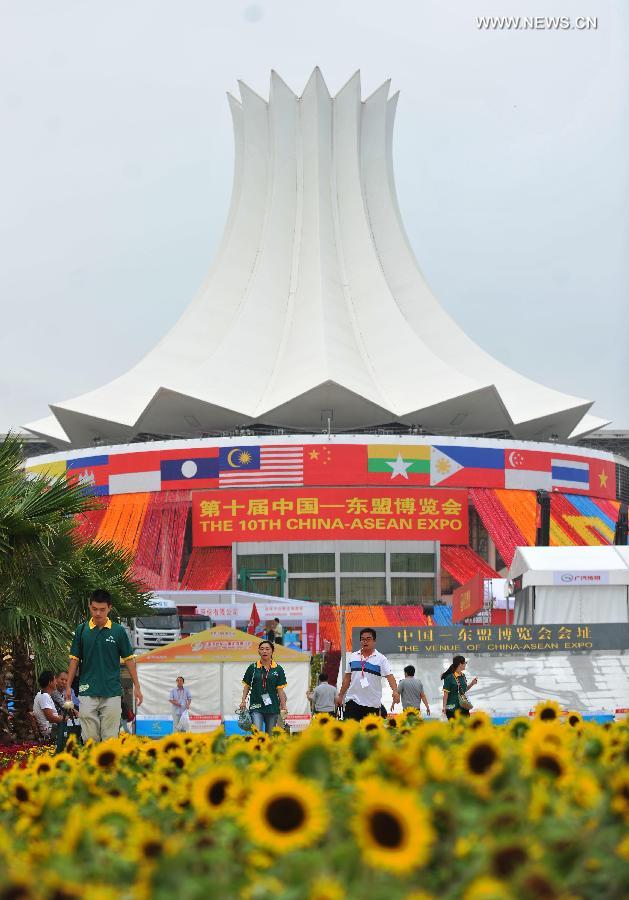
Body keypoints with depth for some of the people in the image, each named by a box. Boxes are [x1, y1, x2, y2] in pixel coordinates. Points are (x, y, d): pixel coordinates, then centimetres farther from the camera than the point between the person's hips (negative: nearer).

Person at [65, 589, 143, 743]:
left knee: (110, 737, 0)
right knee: (90, 737, 1)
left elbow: (129, 659, 4)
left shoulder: (118, 631, 0)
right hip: (88, 691, 1)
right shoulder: (82, 630, 4)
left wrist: (136, 686, 1)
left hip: (112, 692, -1)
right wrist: (68, 686, 4)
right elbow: (75, 659, 8)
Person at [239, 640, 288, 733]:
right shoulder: (253, 668, 5)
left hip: (272, 707, 1)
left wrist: (284, 706, 0)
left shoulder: (278, 669, 4)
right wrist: (243, 701, -3)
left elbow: (280, 689, 5)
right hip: (256, 706, -1)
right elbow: (247, 686, 9)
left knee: (270, 734, 6)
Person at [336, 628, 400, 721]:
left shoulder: (381, 659, -2)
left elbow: (389, 675, -13)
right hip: (353, 700, 2)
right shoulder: (352, 657, 9)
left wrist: (395, 691, -29)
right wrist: (340, 695, 14)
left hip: (373, 703, -2)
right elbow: (347, 678, 15)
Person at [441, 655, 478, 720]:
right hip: (452, 708, -7)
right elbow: (445, 694, -12)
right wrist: (444, 707, -15)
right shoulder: (449, 677, -13)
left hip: (463, 706, 7)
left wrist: (472, 684, 7)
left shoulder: (463, 676, 9)